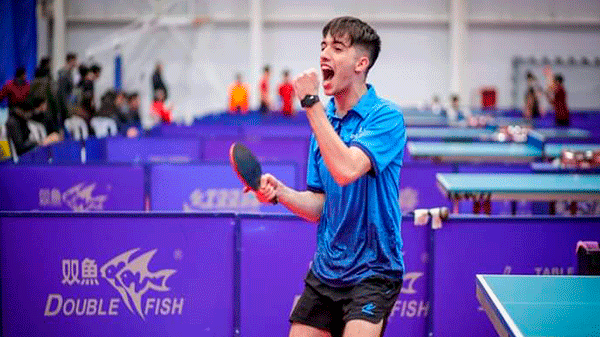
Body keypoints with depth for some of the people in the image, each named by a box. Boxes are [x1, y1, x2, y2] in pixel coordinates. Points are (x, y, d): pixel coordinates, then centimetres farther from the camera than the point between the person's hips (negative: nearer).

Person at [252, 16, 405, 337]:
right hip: (324, 271, 7)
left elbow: (346, 170, -30)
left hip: (373, 271, -7)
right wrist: (279, 191, -10)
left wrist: (312, 102, -23)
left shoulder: (385, 116, -12)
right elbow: (319, 208, 10)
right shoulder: (323, 120, 9)